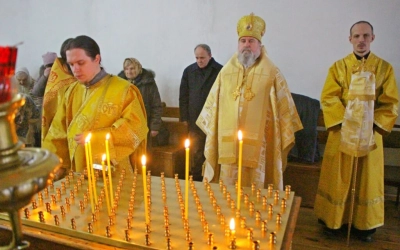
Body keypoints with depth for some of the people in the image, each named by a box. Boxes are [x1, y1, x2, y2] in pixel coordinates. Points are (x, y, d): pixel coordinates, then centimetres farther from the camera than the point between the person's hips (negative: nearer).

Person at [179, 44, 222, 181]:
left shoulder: (219, 71, -5)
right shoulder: (189, 71, 6)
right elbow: (183, 96, 8)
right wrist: (184, 117, 5)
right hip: (195, 120, 3)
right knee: (196, 153, 10)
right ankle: (195, 178, 23)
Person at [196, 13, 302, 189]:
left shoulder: (272, 74, 1)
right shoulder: (226, 72, 9)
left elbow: (283, 109, 1)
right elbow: (213, 106, 14)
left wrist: (283, 141, 1)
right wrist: (211, 134, 14)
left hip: (257, 147, -2)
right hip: (228, 145, 3)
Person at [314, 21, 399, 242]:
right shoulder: (338, 67, 0)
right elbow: (328, 98, -6)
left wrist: (375, 124, -11)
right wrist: (343, 121, -17)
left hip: (370, 134, 1)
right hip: (342, 132, -1)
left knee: (368, 179, 9)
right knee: (337, 178, 6)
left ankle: (365, 224, 24)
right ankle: (333, 220, 21)